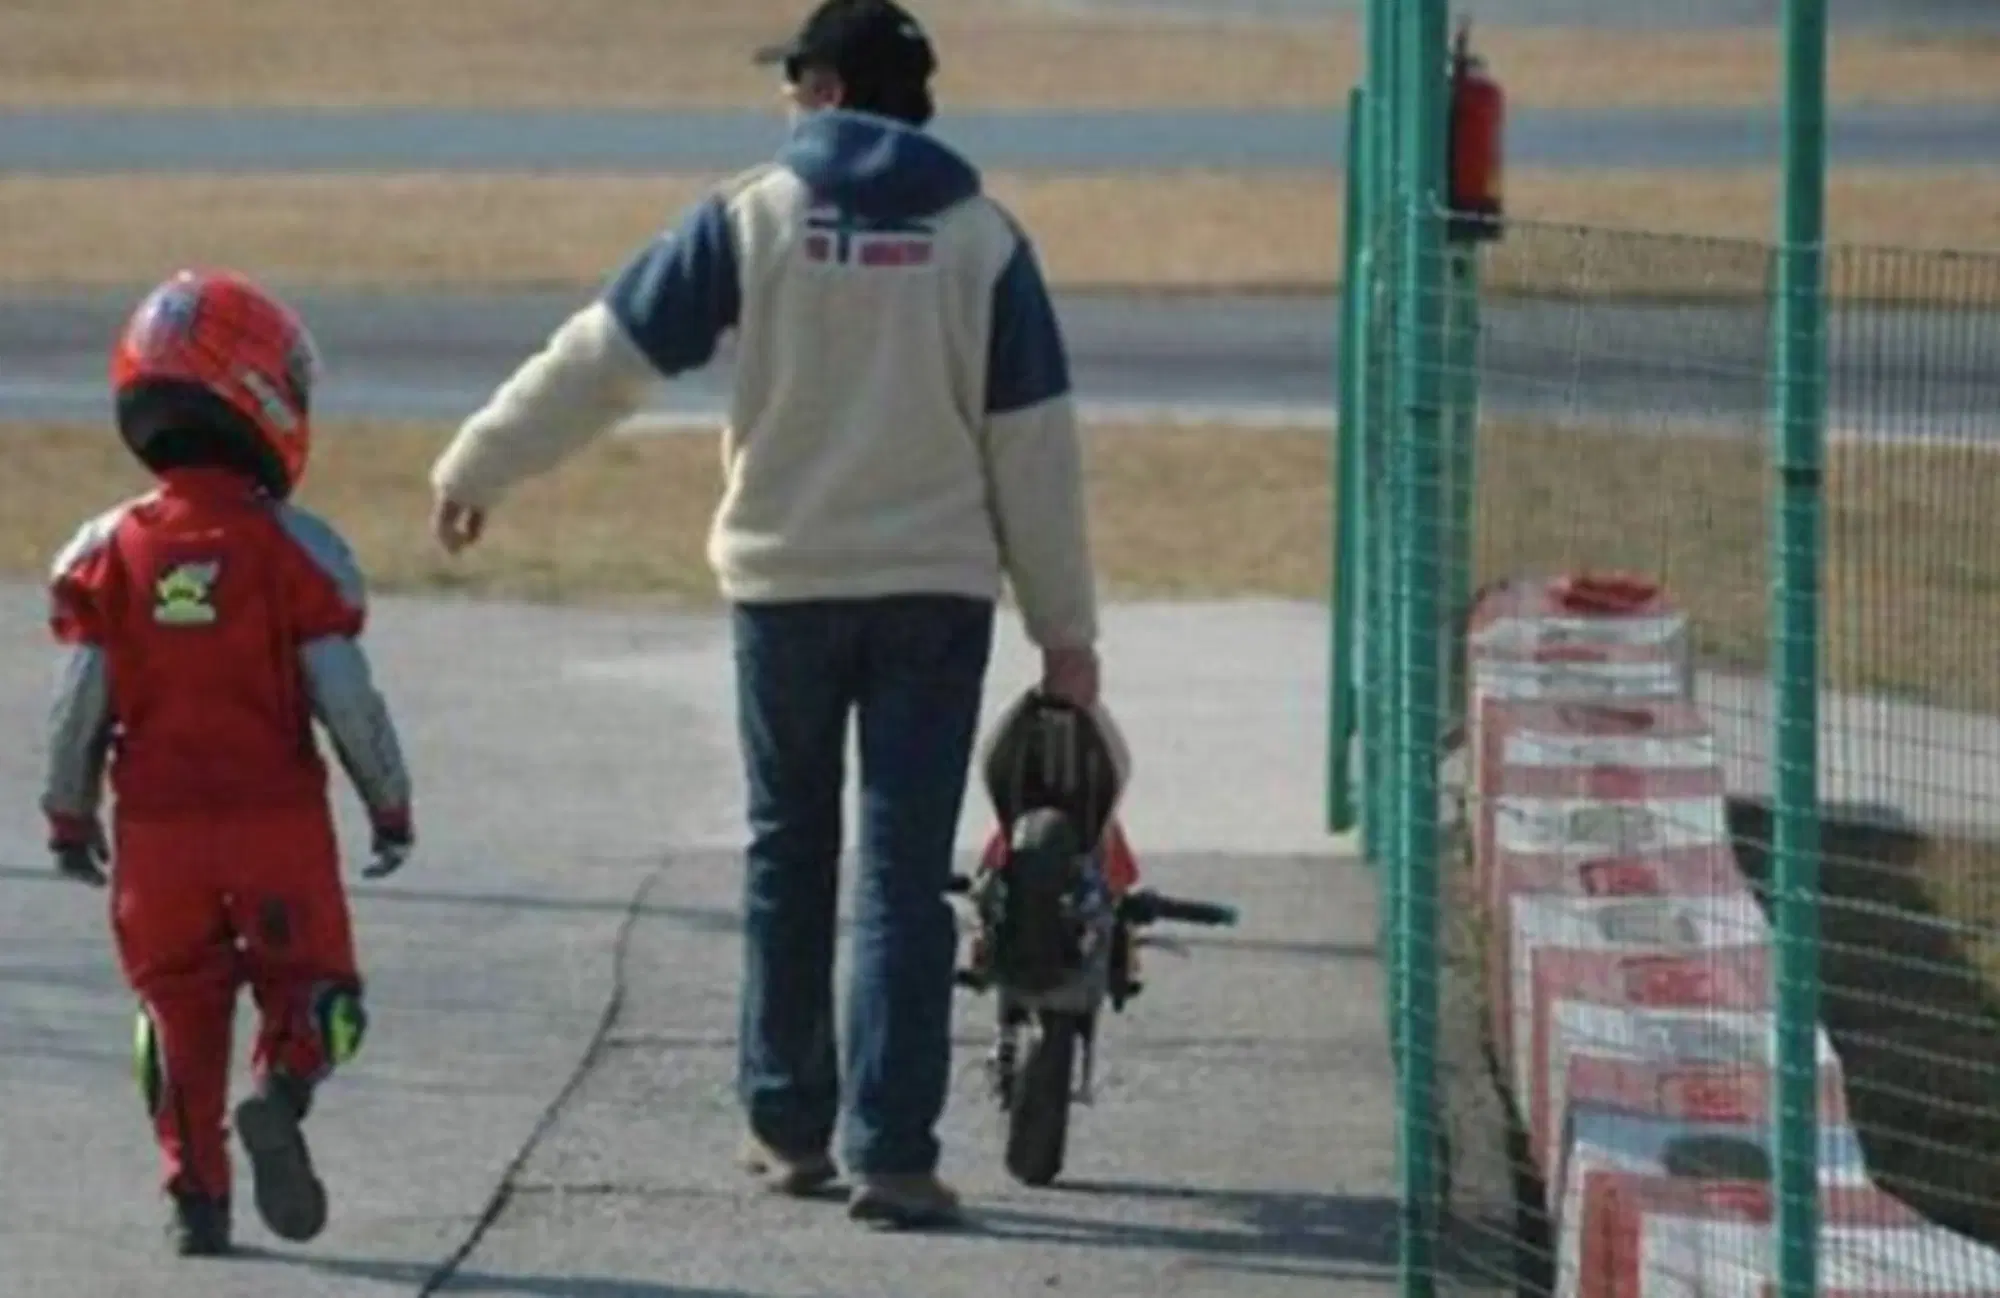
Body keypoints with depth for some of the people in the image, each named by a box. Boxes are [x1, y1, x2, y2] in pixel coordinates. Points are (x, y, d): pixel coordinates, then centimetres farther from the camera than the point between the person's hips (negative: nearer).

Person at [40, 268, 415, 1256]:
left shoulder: (109, 552, 0)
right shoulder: (295, 548, -6)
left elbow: (80, 701, 1)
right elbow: (344, 694, -6)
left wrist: (69, 815, 14)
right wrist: (389, 802, 7)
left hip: (157, 827, 2)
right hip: (277, 818, -2)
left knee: (179, 1008, 12)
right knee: (307, 986, 8)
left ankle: (196, 1194, 7)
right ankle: (281, 1095, -22)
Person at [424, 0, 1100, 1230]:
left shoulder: (754, 218, -2)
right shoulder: (979, 238, 0)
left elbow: (605, 355, -1)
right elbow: (1035, 439, 0)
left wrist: (477, 468, 10)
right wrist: (1066, 625, 5)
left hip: (786, 585, 0)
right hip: (935, 589, 0)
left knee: (790, 856, 16)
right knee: (905, 872, -1)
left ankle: (790, 1124, 23)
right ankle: (892, 1151, -8)